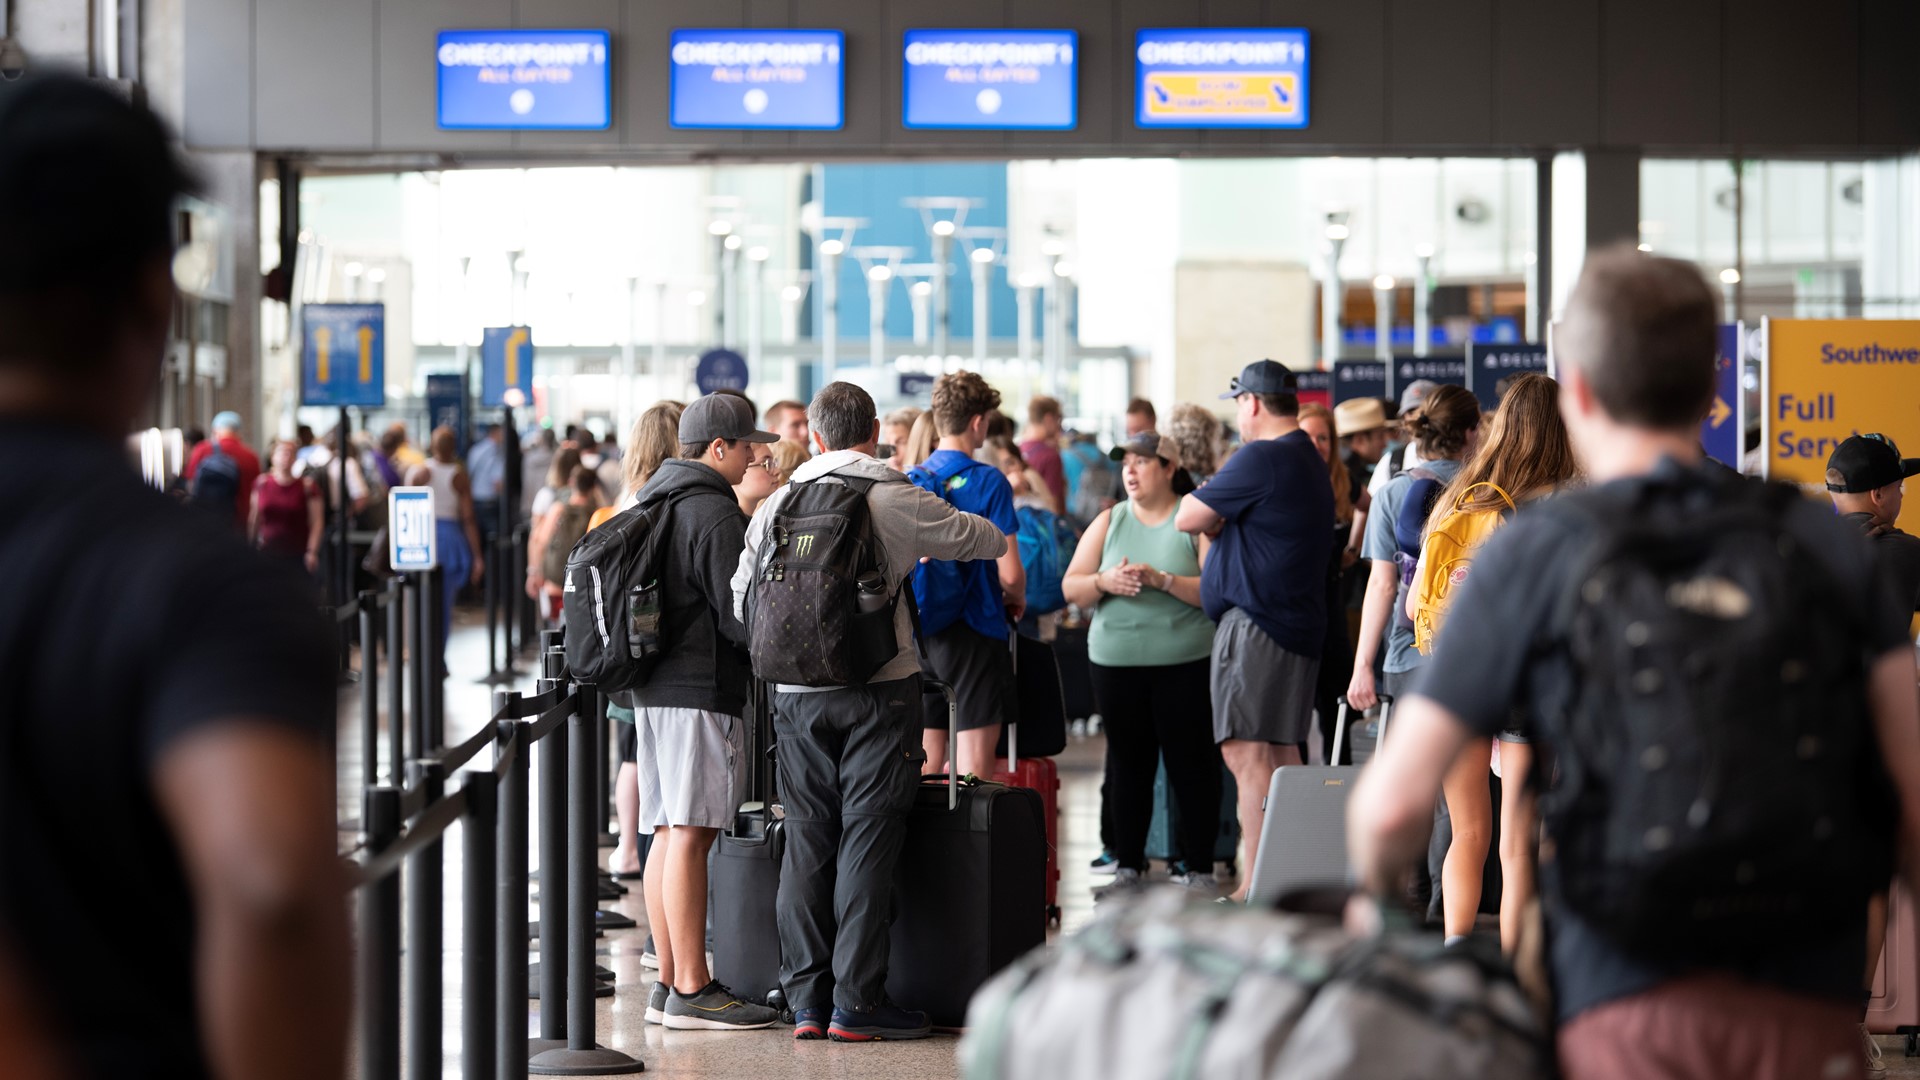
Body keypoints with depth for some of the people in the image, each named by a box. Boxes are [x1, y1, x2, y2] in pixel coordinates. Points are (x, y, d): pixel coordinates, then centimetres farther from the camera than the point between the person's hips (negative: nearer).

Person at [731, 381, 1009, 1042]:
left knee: (806, 842, 7)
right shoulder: (898, 502, -4)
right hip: (878, 690, -3)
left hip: (797, 695, 3)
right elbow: (990, 541, 7)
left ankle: (807, 999, 9)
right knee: (867, 840, -1)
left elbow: (741, 601, 8)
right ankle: (856, 1000, -2)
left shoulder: (777, 505, 4)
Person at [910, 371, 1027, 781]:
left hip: (920, 633, 5)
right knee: (973, 762, -3)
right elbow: (1009, 573, -14)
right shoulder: (988, 482, -10)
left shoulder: (910, 481, 5)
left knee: (926, 759, 10)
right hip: (973, 631, -5)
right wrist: (1017, 600, 8)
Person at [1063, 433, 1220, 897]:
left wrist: (1162, 580, -20)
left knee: (1191, 764, -3)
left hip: (1184, 662, -4)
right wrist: (1105, 582, -11)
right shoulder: (1108, 522, 13)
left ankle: (1200, 870, 3)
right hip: (1116, 662, 4)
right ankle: (1128, 867, 14)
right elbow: (1072, 588, 8)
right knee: (1127, 763, 7)